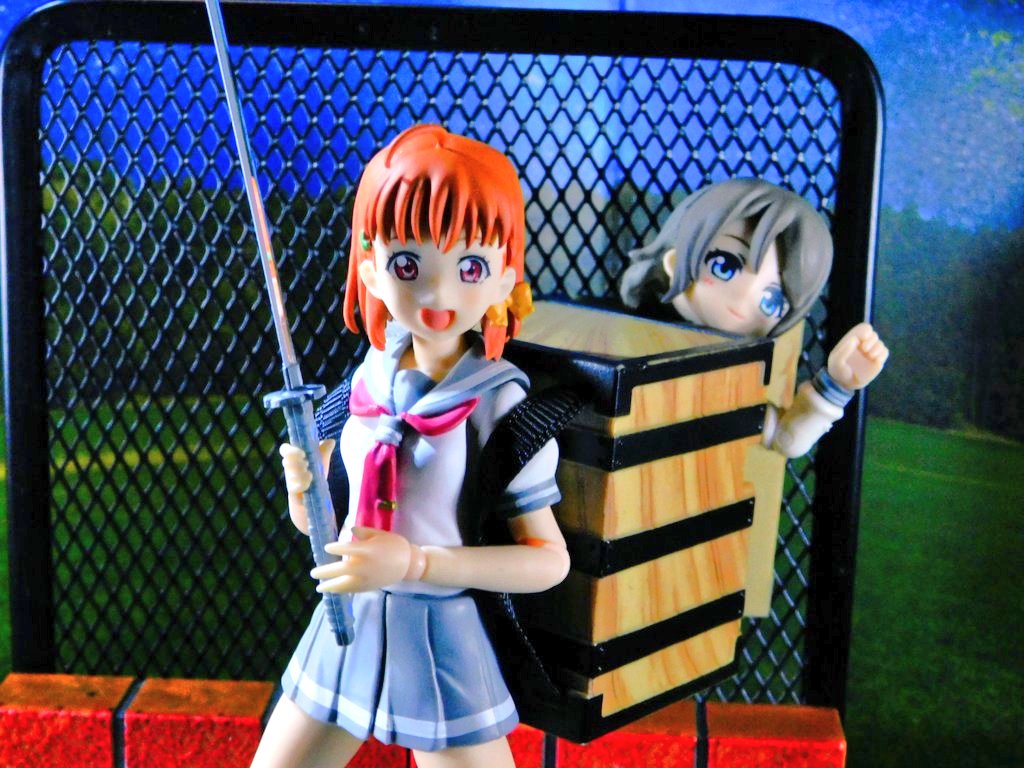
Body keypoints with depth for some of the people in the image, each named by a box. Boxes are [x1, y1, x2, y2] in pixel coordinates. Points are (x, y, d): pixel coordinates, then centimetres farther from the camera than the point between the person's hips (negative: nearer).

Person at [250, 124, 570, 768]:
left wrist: (414, 562, -23)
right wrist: (304, 490, -15)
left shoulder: (500, 404, -15)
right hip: (347, 622, 5)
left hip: (438, 637, -5)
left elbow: (548, 560, -15)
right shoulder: (366, 386, -1)